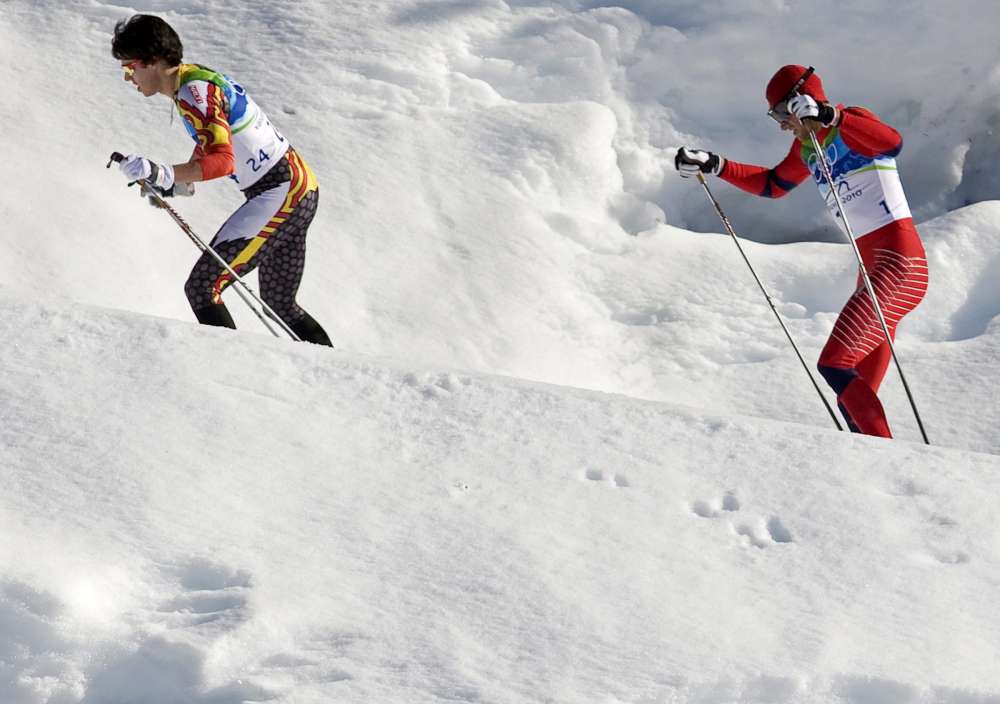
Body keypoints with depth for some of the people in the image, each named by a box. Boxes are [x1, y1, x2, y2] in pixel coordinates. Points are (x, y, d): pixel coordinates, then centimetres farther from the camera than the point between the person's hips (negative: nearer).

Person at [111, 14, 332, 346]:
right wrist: (174, 185, 15)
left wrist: (162, 173, -36)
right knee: (280, 306, 20)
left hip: (281, 191, -11)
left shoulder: (193, 91, -18)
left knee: (202, 288, -16)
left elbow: (223, 159, -29)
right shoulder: (196, 79, 12)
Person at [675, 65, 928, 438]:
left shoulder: (852, 122, -9)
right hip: (871, 266, 9)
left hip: (899, 259, -9)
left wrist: (830, 117, -40)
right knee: (855, 399, 3)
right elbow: (771, 184, 32)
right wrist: (715, 166, 24)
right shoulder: (807, 146, 16)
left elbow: (892, 142, -31)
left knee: (834, 365, -20)